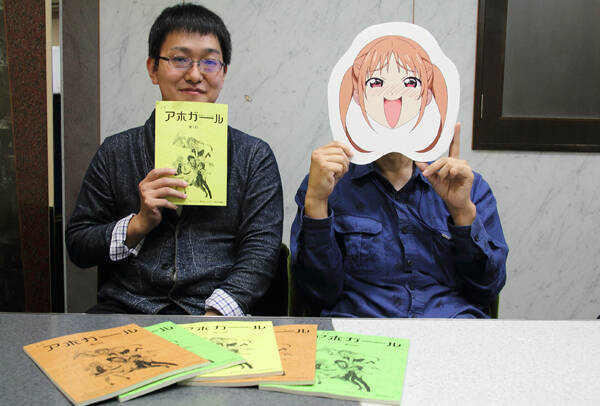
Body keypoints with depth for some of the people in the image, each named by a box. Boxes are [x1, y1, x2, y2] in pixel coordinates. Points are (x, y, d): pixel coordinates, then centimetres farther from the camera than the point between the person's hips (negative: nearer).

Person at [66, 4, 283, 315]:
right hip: (124, 310, 1)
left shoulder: (255, 157, 7)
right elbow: (77, 246, 12)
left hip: (217, 316, 0)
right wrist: (140, 223, -6)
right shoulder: (115, 152, 12)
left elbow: (259, 253, -2)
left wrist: (212, 319, -16)